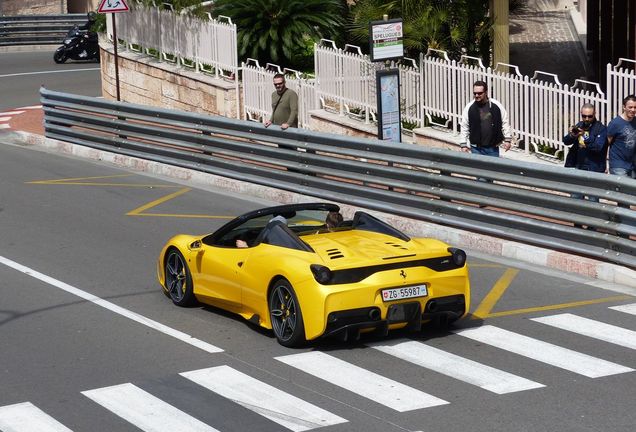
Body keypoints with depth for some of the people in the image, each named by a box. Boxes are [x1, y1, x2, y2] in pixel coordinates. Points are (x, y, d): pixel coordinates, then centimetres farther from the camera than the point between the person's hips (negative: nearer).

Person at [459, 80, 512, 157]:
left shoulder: (496, 106, -3)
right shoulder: (469, 108, -3)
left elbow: (505, 123, 4)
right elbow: (464, 127, 2)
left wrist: (507, 140, 1)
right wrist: (463, 145, 0)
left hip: (493, 147, 0)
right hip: (476, 148, 0)